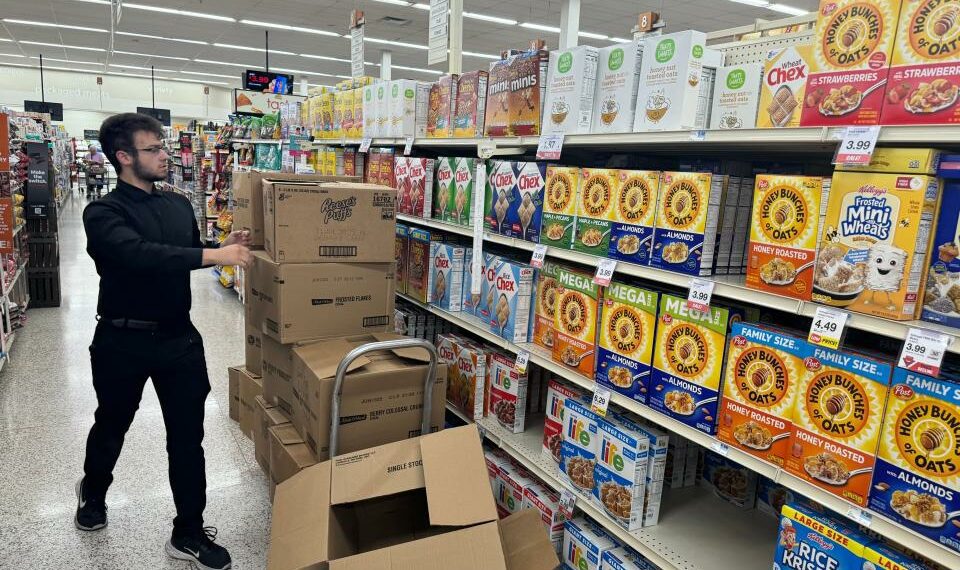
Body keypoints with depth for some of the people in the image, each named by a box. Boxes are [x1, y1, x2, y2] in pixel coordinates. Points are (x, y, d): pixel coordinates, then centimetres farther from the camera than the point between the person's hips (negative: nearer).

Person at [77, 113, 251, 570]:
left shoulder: (180, 205, 5)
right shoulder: (103, 213, -13)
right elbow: (139, 254, -33)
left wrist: (224, 246, -2)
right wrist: (213, 255, -38)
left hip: (179, 337, 4)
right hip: (123, 340, -3)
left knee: (187, 435, 5)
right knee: (111, 425, 20)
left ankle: (189, 533, 19)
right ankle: (93, 491, 52)